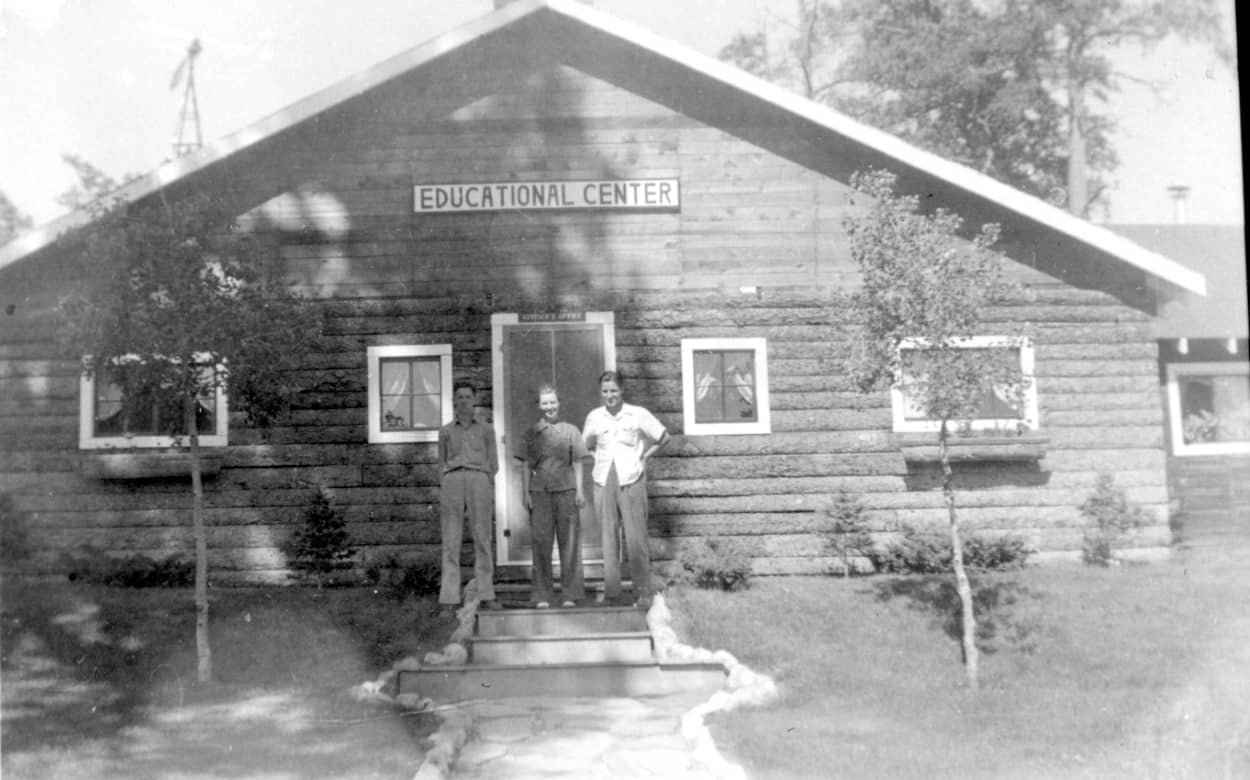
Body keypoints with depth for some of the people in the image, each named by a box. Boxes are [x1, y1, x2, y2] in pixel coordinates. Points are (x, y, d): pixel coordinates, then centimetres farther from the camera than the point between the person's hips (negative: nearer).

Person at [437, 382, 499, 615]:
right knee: (450, 542, -5)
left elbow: (493, 464, 13)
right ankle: (448, 599, -7)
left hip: (479, 482, 0)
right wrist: (441, 497, 8)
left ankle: (486, 595, -1)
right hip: (452, 483, 0)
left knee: (482, 540, -4)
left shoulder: (486, 429, 15)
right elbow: (442, 465, 17)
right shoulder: (445, 431, 17)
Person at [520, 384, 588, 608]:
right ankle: (542, 596, 6)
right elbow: (527, 466, 11)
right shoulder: (532, 433, 10)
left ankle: (570, 594, 7)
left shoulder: (570, 430, 9)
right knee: (541, 543, 0)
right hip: (539, 491, 1)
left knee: (569, 542, 0)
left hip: (566, 490, 0)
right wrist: (526, 494, 3)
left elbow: (577, 463, 9)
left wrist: (579, 490, 1)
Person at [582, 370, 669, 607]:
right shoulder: (594, 417, 6)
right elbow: (585, 446, 20)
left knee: (636, 538, -4)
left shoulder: (638, 414, -1)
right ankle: (611, 591, 10)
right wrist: (599, 457, 3)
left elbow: (664, 437, 9)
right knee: (608, 538, 5)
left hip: (631, 481, -3)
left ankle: (643, 592, 1)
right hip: (603, 482, 3)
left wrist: (644, 455, 2)